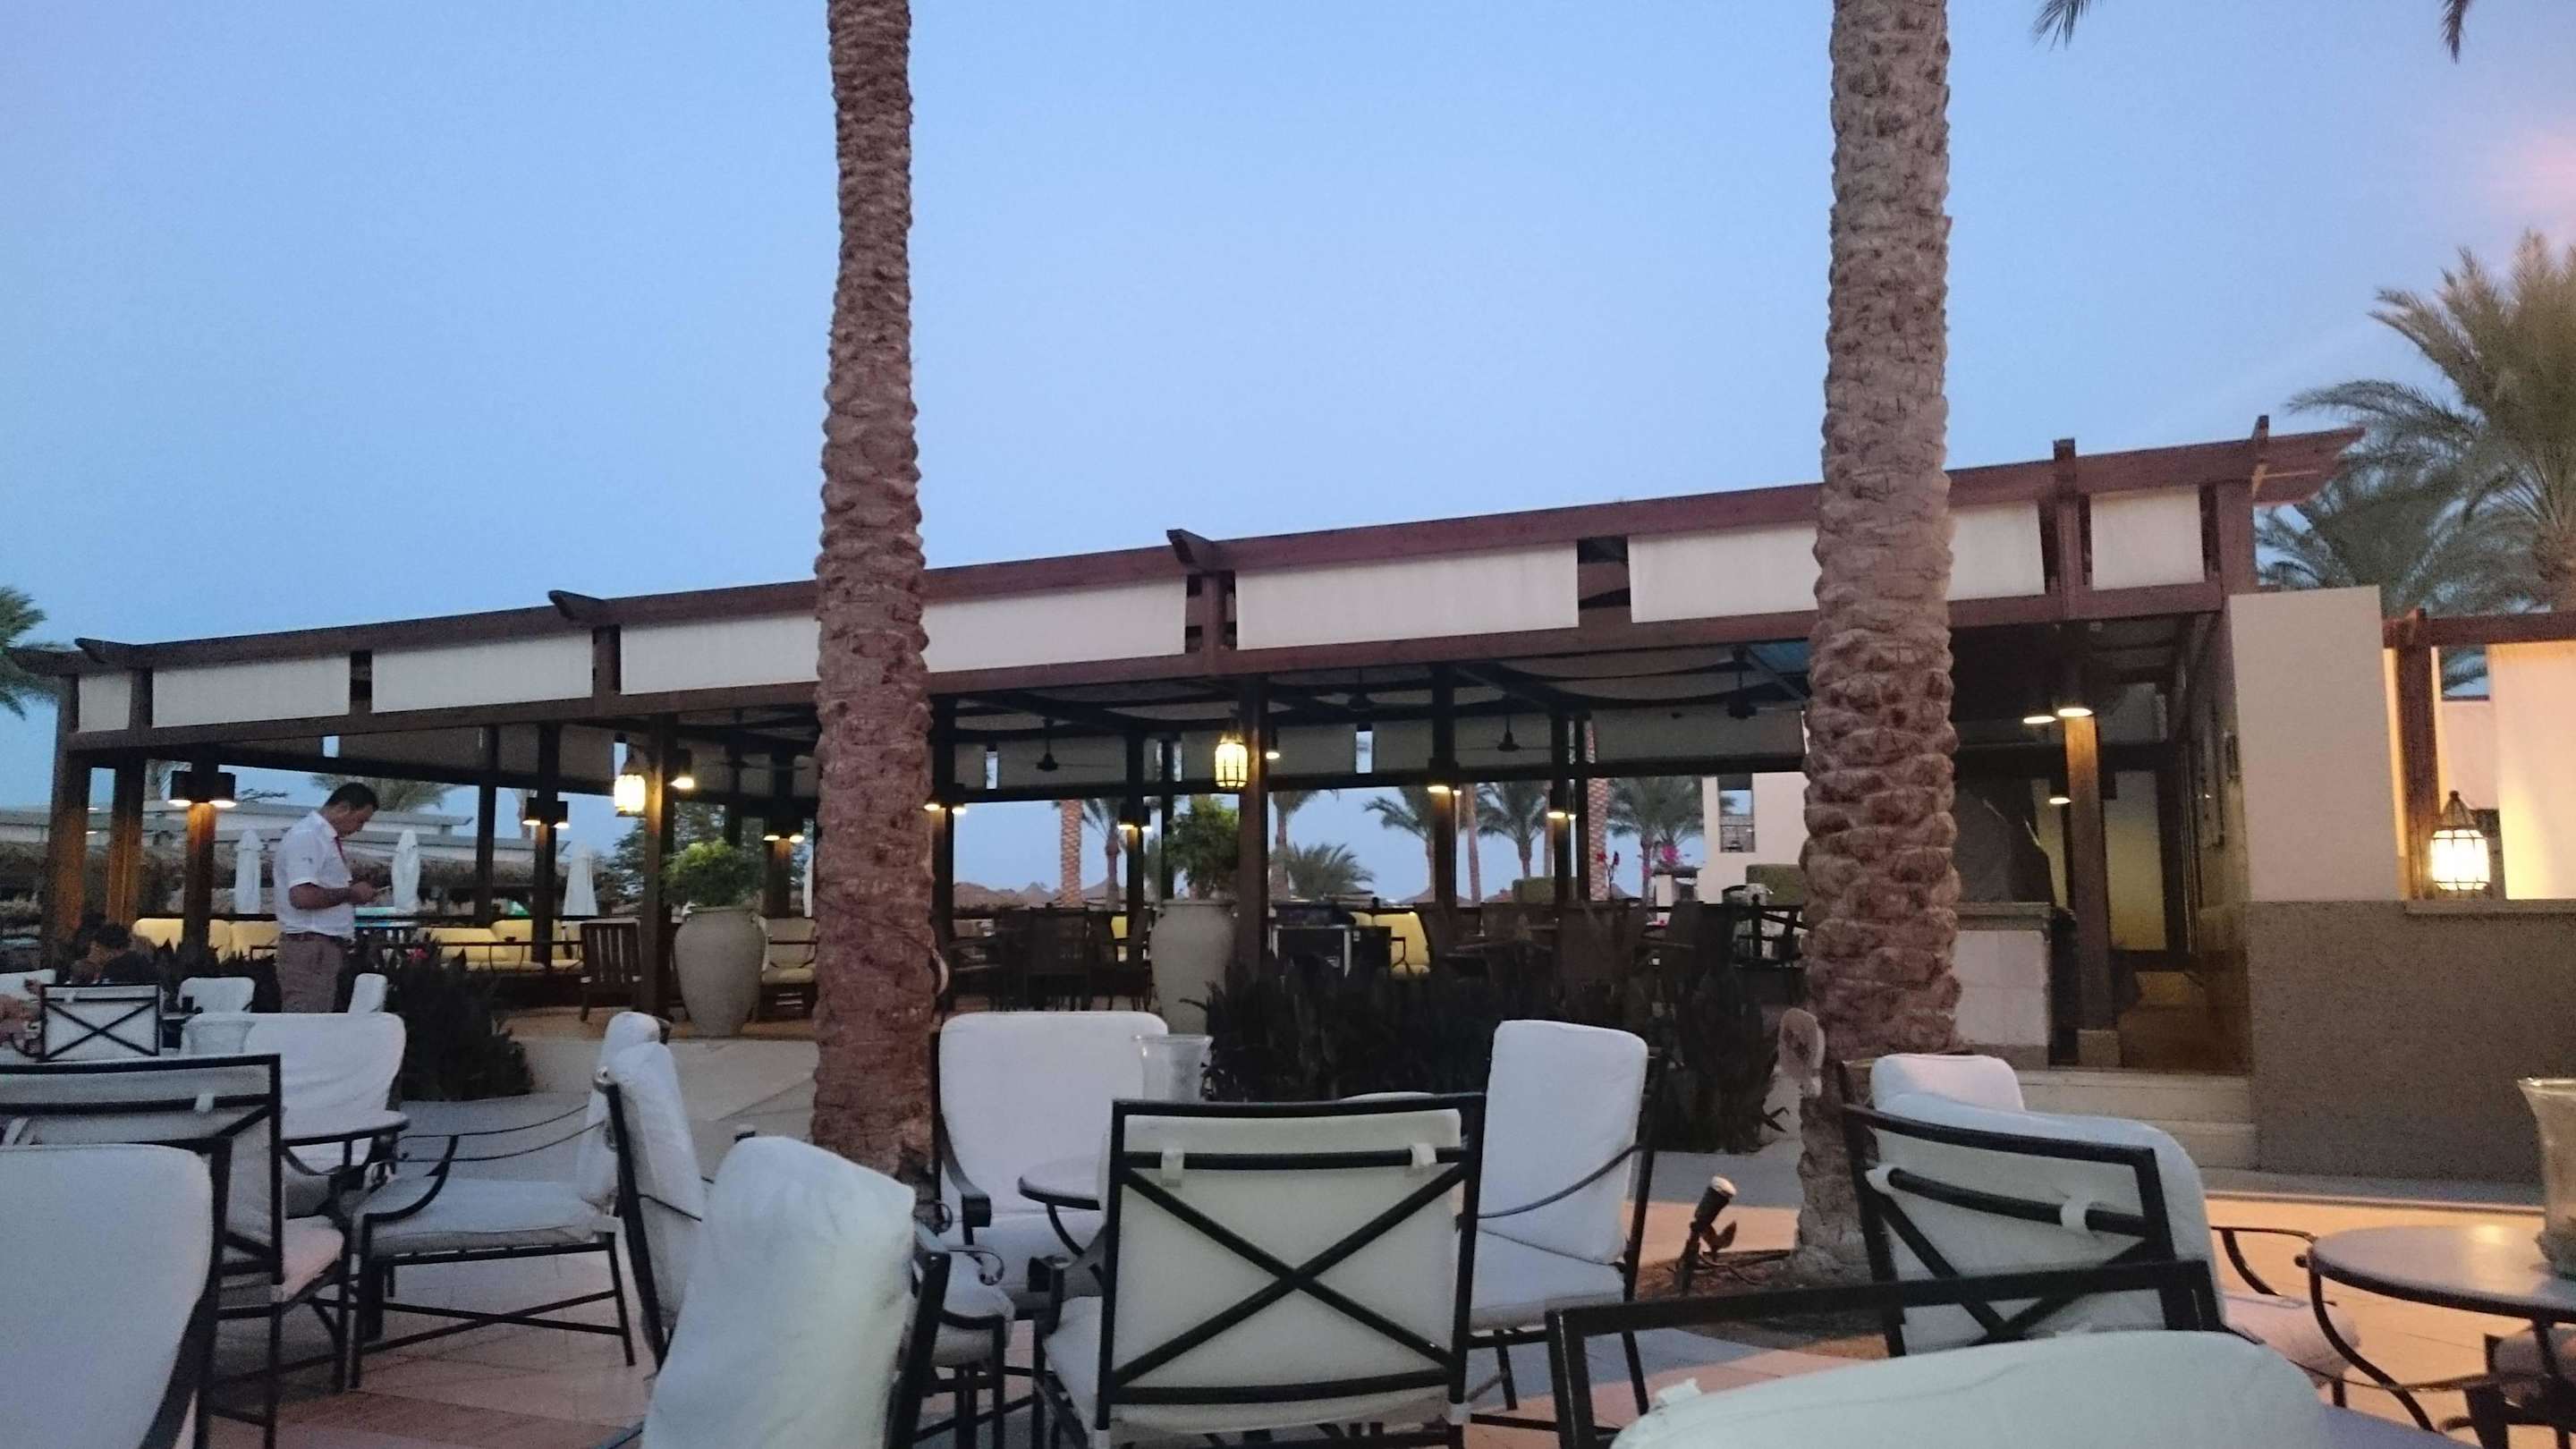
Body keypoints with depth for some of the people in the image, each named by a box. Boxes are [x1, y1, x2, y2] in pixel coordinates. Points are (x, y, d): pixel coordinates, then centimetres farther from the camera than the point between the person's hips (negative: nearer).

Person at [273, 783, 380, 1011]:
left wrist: (352, 892, 11)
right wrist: (350, 894, -13)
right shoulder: (306, 837, -13)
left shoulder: (327, 838, 18)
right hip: (310, 948, -10)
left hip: (327, 947, 10)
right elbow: (301, 896, -23)